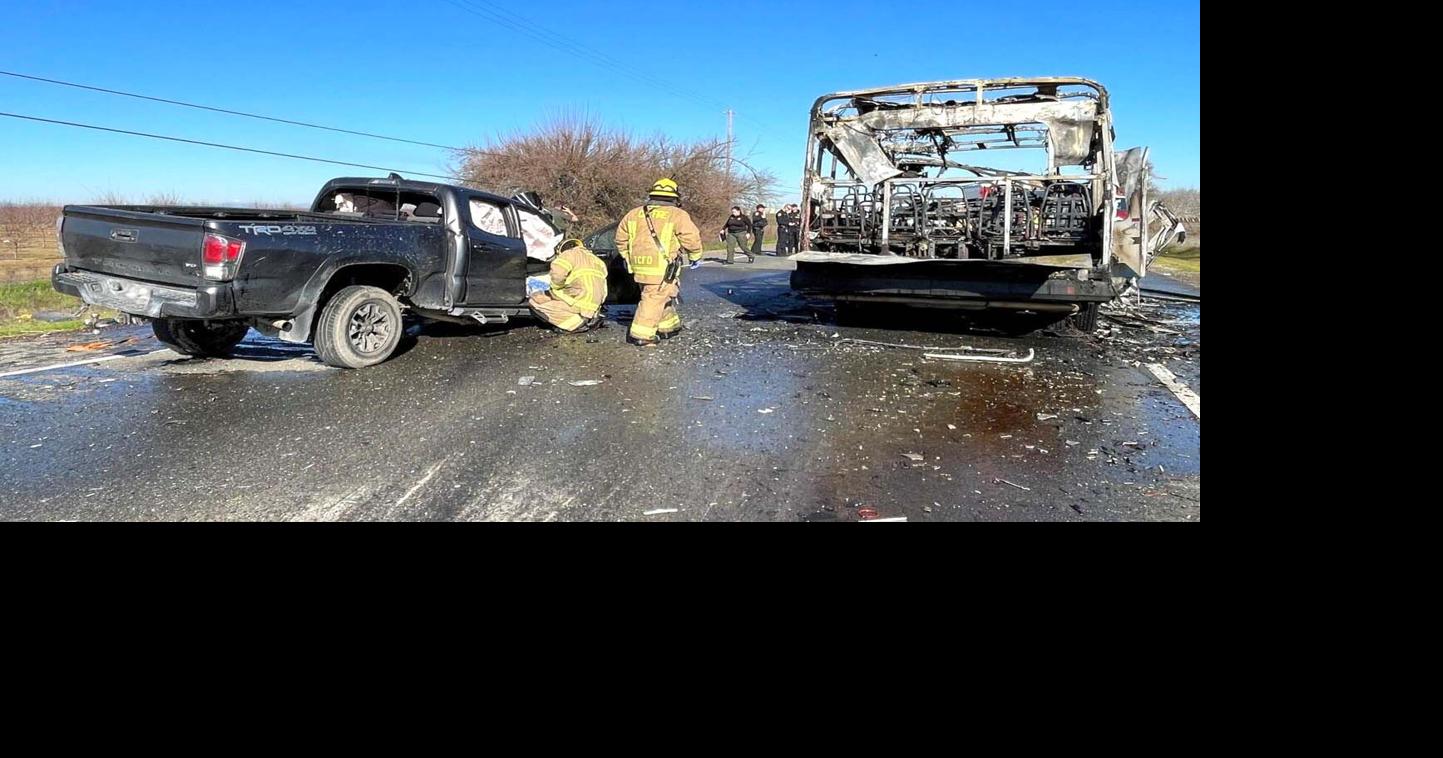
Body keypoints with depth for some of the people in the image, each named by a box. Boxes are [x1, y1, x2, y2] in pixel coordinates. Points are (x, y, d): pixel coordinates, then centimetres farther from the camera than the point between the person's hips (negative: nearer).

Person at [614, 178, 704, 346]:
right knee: (654, 299, -3)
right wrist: (696, 257, 9)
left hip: (639, 265, 6)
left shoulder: (634, 214, 13)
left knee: (664, 296, 20)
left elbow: (621, 238, 18)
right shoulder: (677, 215, -4)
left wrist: (628, 257, 30)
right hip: (662, 268, -6)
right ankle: (640, 335, -6)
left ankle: (668, 327, 29)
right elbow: (692, 238, -7)